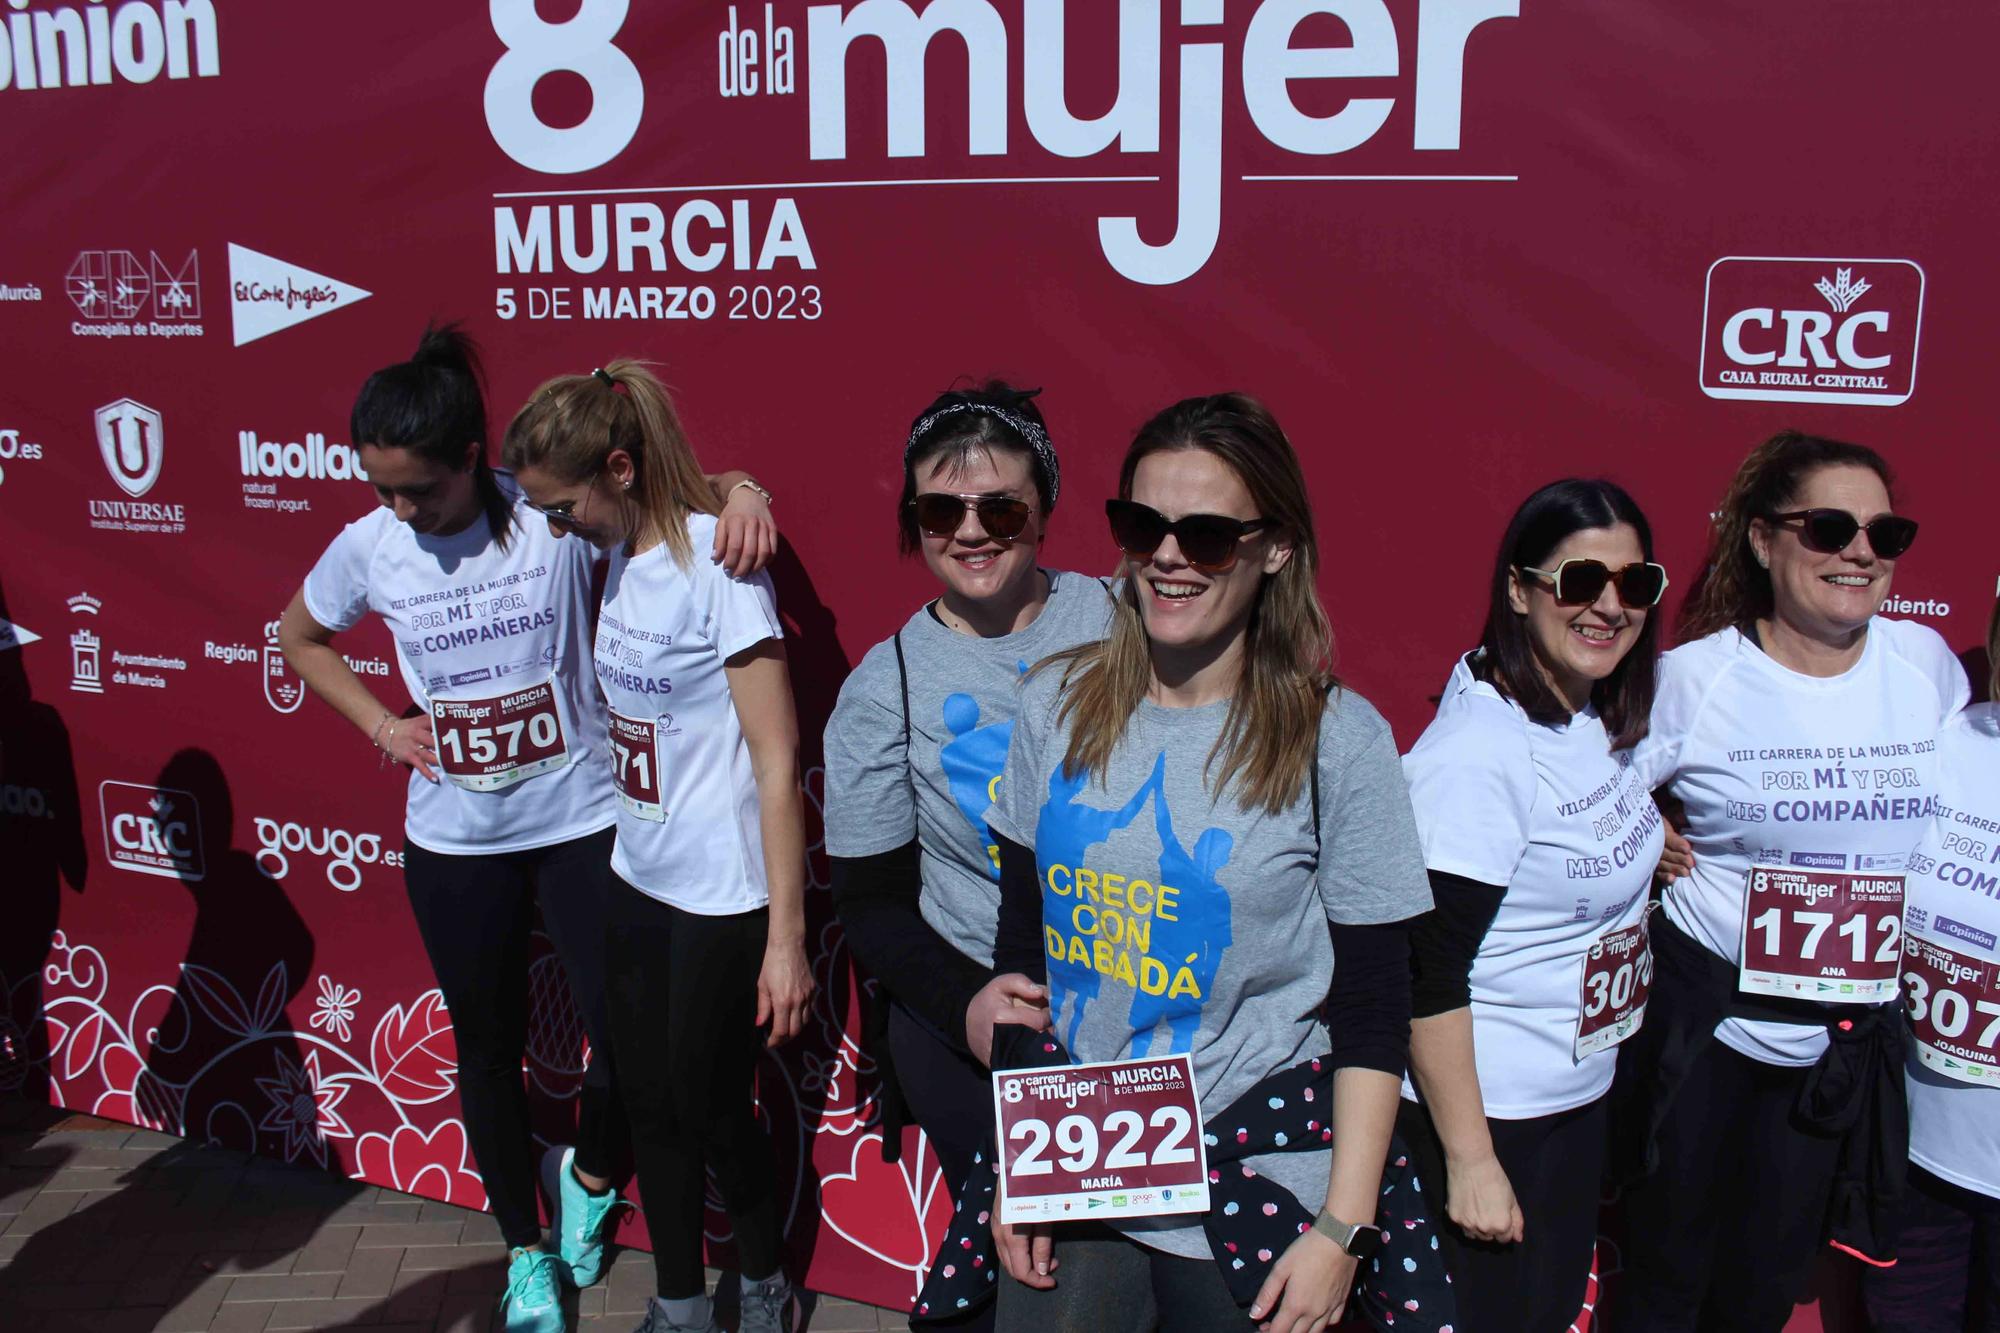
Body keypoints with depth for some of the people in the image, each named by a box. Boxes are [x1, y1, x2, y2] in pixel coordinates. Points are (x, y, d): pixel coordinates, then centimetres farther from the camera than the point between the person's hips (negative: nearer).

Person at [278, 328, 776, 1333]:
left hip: (581, 825, -2)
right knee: (487, 1052, 16)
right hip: (454, 844, 3)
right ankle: (526, 1250, 38)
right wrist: (380, 722, 3)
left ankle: (590, 1177, 33)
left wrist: (741, 491, -32)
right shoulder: (369, 547, -4)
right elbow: (300, 637, 15)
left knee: (628, 1037, -2)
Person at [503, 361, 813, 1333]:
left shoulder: (715, 563, -18)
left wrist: (785, 935, -19)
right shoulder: (618, 558, 3)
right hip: (638, 880, 7)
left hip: (722, 897, -7)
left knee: (709, 1108, 8)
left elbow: (777, 761, -19)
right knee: (648, 1103, 16)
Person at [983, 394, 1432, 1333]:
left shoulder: (1338, 741, -12)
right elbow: (1022, 946, 6)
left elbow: (1372, 1011, -8)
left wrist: (1343, 1229, -10)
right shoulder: (1056, 706, -1)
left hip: (1258, 1201, -3)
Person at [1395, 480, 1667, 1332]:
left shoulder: (1595, 721, 1)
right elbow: (1429, 973, -24)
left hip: (1579, 1098, 8)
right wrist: (1471, 1161, -21)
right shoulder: (1478, 750, -24)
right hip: (1482, 1112, -8)